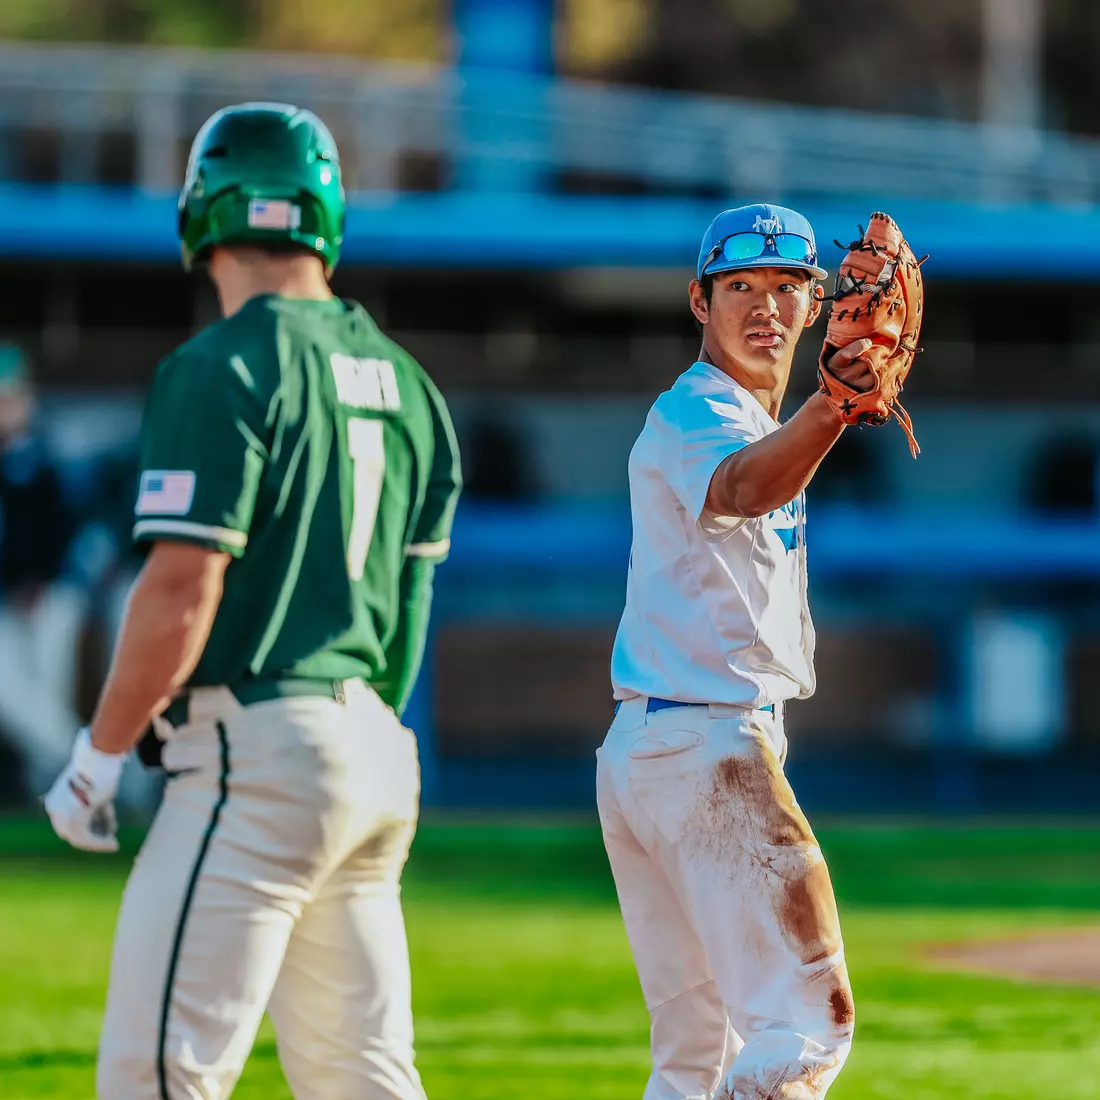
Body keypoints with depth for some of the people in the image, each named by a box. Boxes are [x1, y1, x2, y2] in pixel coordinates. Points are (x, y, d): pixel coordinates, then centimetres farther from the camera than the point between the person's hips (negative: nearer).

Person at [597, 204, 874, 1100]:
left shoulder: (756, 425, 21)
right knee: (807, 1024, -15)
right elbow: (741, 489, -37)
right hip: (708, 746, -10)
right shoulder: (696, 413, -12)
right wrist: (830, 410, -55)